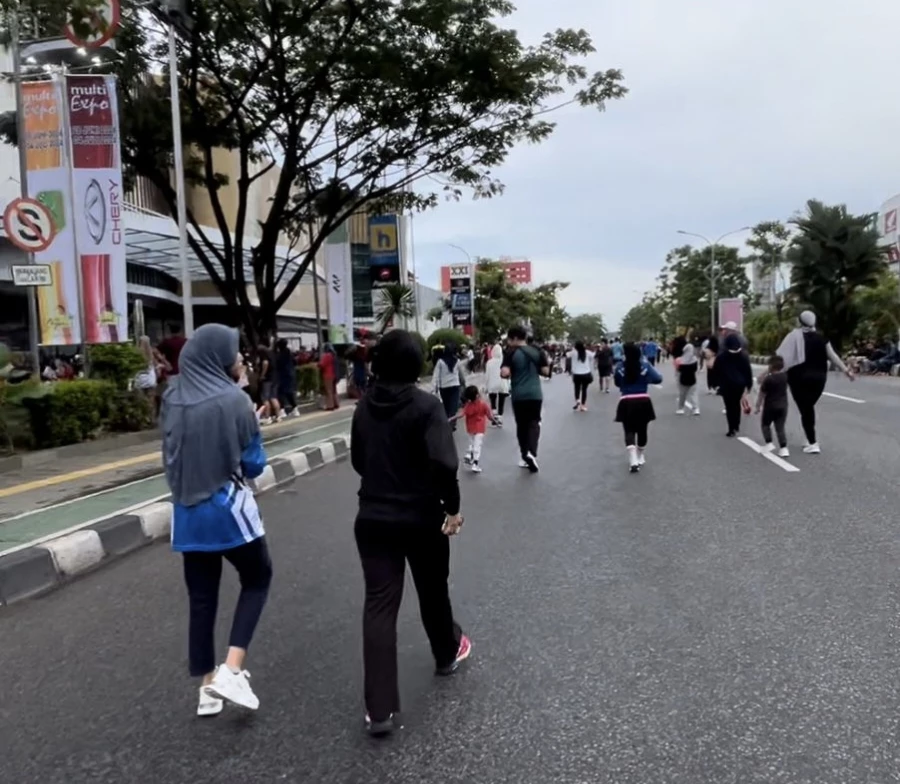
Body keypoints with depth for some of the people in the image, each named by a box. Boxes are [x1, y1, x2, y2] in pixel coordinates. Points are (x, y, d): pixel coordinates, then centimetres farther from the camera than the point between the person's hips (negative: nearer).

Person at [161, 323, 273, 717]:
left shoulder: (172, 400, 2)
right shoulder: (232, 400, -14)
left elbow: (172, 456, 13)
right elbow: (254, 464, -8)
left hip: (187, 511, 5)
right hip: (228, 507, -5)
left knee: (201, 597, 13)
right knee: (257, 579, 15)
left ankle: (207, 687, 21)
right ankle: (231, 670, 2)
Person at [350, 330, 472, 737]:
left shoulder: (365, 407, 2)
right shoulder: (426, 405, -14)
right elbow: (443, 463, -23)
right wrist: (452, 506, -11)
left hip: (373, 518, 3)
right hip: (422, 517, -3)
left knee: (379, 605, 1)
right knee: (433, 590, 21)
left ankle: (379, 708, -2)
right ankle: (447, 653, 47)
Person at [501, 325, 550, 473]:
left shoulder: (511, 353, -7)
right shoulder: (537, 352, 3)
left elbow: (504, 373, -16)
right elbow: (546, 371, 2)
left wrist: (512, 373, 6)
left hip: (518, 395, -1)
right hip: (535, 394, 1)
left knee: (521, 424, 12)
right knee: (534, 423, 6)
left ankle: (524, 457, 17)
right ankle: (531, 453, -16)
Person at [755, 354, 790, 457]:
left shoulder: (768, 379, -15)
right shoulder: (785, 377, 1)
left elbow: (762, 394, -11)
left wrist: (758, 406, -3)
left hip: (770, 406, -4)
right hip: (782, 406, 5)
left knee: (766, 425, 15)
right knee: (780, 428, 6)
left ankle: (769, 444, 4)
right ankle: (783, 448, -2)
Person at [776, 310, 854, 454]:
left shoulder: (795, 336, -7)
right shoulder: (821, 338, 5)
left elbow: (782, 356, -14)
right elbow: (832, 356, 10)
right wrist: (845, 370, 20)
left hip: (799, 378, -4)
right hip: (818, 377, 4)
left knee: (804, 409, -1)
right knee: (809, 407, 19)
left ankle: (813, 444, -5)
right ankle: (812, 440, 23)